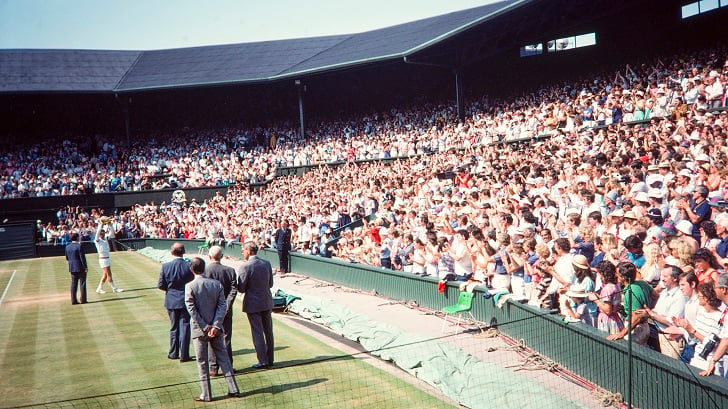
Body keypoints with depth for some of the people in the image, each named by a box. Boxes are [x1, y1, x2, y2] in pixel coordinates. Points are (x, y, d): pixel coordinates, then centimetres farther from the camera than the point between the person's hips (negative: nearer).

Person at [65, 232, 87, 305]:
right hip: (80, 267, -6)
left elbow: (67, 258, 11)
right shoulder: (79, 246, -14)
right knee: (82, 283, 2)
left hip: (72, 268, 6)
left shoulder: (67, 247, 5)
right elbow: (82, 257, -17)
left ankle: (73, 300, 7)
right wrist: (85, 267, -13)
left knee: (73, 284, 8)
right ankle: (83, 300, 3)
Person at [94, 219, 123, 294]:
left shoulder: (106, 239, 10)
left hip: (108, 258, 8)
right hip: (103, 259, -8)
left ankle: (99, 289, 16)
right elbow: (97, 232, -24)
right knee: (109, 274, -4)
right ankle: (114, 288, -1)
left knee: (105, 275, 10)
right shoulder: (97, 240, -8)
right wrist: (101, 224, -25)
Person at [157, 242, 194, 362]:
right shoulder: (189, 266, -15)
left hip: (171, 302, 2)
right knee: (184, 327, 5)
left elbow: (160, 285, -5)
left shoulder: (166, 266, -11)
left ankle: (173, 353, 23)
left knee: (174, 327, 16)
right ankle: (184, 355, 7)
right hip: (185, 301, -2)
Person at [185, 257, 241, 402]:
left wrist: (205, 327, -11)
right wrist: (215, 326, -10)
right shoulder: (217, 284, -2)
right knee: (223, 357, 13)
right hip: (215, 328, 3)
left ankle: (206, 394, 11)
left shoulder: (190, 286, -12)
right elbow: (222, 306, -6)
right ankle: (233, 389, 15)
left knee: (202, 362, 7)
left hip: (199, 330, -3)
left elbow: (192, 309, -15)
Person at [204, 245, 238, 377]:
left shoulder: (204, 270, -11)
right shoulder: (230, 270, -4)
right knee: (226, 337, 12)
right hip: (226, 310, 2)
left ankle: (214, 368, 9)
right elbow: (234, 290, -10)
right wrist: (226, 307, -11)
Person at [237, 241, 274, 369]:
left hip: (253, 304, -6)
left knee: (257, 333, 2)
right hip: (267, 303, 6)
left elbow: (241, 289, -14)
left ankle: (263, 361, 6)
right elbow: (270, 284, 8)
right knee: (268, 331, 14)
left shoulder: (245, 267, -17)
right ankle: (270, 359, 22)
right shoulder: (267, 264, 1)